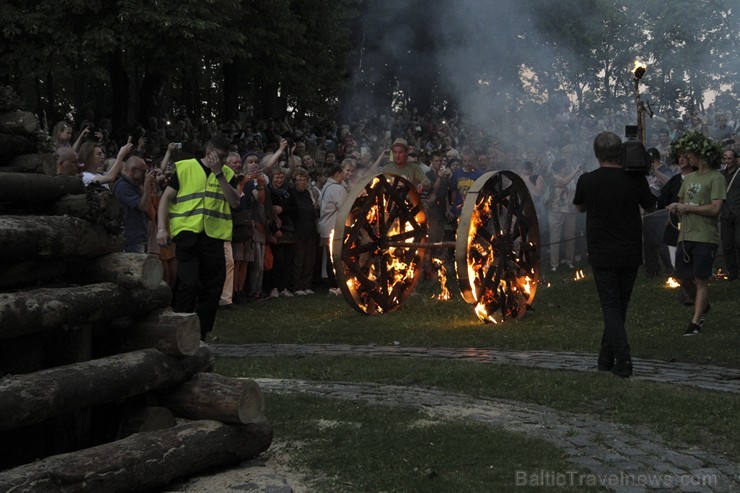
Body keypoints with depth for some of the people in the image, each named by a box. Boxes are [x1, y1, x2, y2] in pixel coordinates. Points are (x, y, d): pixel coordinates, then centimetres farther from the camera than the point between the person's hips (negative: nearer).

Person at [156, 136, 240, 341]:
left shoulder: (227, 173, 11)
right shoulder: (185, 168, 2)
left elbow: (234, 202, -3)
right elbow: (166, 198, 2)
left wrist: (219, 174, -9)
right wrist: (161, 228, -9)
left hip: (213, 236, 4)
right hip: (187, 233, -4)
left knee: (212, 288, 7)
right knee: (188, 283, -15)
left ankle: (201, 335, 19)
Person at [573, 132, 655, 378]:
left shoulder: (587, 180, -9)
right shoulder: (635, 178, -7)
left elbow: (580, 207, 12)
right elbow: (650, 207, 10)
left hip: (602, 254, -2)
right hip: (631, 254, 2)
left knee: (611, 306, 1)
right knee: (619, 305, 16)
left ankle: (623, 359, -14)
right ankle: (606, 357, 26)